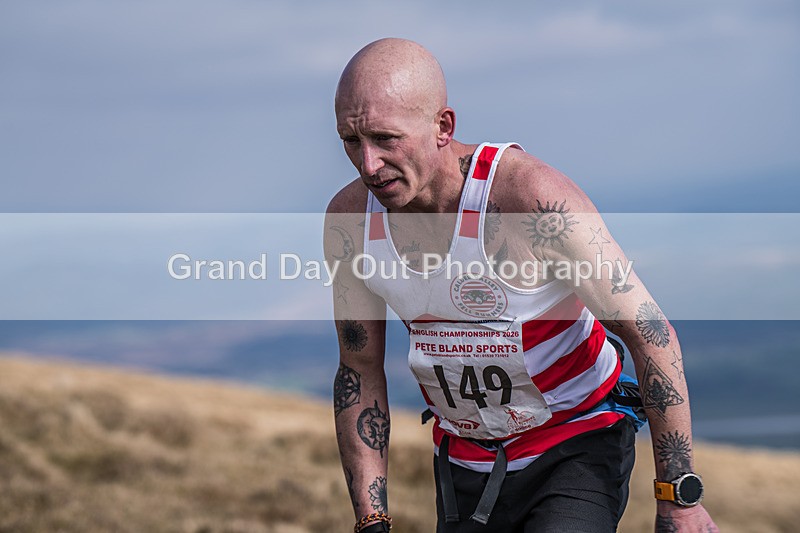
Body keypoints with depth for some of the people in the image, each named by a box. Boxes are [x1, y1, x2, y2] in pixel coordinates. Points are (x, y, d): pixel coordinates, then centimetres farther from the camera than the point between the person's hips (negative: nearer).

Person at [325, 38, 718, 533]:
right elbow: (360, 373, 2)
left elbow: (651, 333, -20)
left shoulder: (532, 196, -27)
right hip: (464, 464, 5)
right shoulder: (349, 219, -11)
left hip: (576, 449, -5)